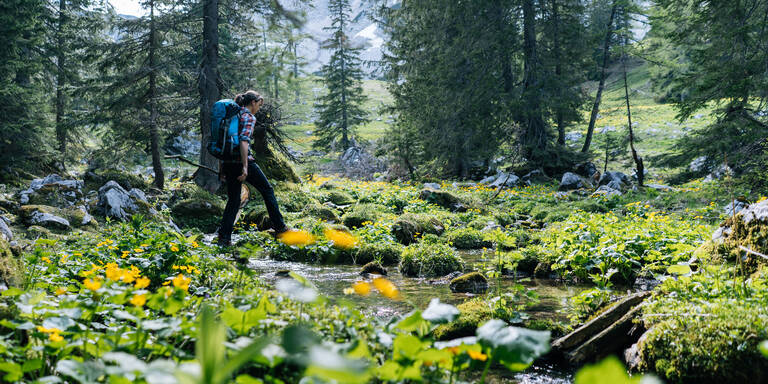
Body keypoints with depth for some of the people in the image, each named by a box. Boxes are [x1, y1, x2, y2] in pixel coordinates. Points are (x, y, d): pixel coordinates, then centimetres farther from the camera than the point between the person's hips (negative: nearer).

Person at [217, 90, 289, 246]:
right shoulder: (249, 117, -8)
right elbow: (244, 141, -22)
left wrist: (222, 168, 19)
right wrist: (245, 167, -25)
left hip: (228, 162, 7)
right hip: (242, 161, -7)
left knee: (233, 200, 11)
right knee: (267, 190, 11)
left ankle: (224, 237, 1)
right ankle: (279, 227, 20)